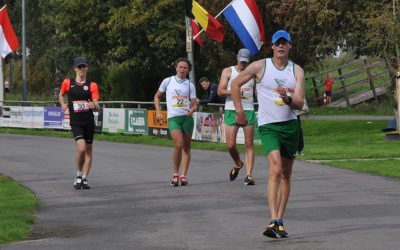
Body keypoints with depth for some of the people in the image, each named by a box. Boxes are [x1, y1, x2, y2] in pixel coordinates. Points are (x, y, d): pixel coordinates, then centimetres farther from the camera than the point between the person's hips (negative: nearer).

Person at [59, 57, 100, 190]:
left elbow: (97, 107, -5)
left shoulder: (92, 85, 0)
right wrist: (63, 105, 6)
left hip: (89, 121, 2)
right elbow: (61, 95, 23)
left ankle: (84, 179, 17)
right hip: (75, 122, -2)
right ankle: (78, 175, 2)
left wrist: (94, 105, -26)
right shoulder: (67, 83, 2)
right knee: (81, 148, -18)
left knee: (88, 150, 6)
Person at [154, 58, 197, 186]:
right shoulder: (168, 81, 8)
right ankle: (175, 174, -4)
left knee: (186, 147, 2)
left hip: (187, 117, 2)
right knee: (179, 144, -19)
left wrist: (192, 109, -14)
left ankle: (183, 175, 8)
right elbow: (157, 96, 18)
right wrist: (158, 112, 8)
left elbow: (194, 104, 9)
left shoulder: (190, 85, 10)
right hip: (173, 117, -2)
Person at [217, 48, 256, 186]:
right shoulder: (228, 71, 7)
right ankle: (238, 164, 25)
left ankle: (249, 175, -5)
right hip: (231, 110, -1)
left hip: (248, 111, 1)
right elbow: (220, 91, 0)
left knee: (249, 145, -5)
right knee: (231, 145, -5)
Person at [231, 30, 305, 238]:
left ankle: (280, 221, 16)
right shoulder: (260, 66, -3)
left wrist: (287, 99, -25)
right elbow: (236, 83, 9)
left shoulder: (297, 71, 4)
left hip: (291, 125, 4)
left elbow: (299, 104, -4)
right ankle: (273, 222, -29)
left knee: (286, 175, 8)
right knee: (275, 170, -21)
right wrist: (239, 111, 8)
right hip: (268, 126, -4)